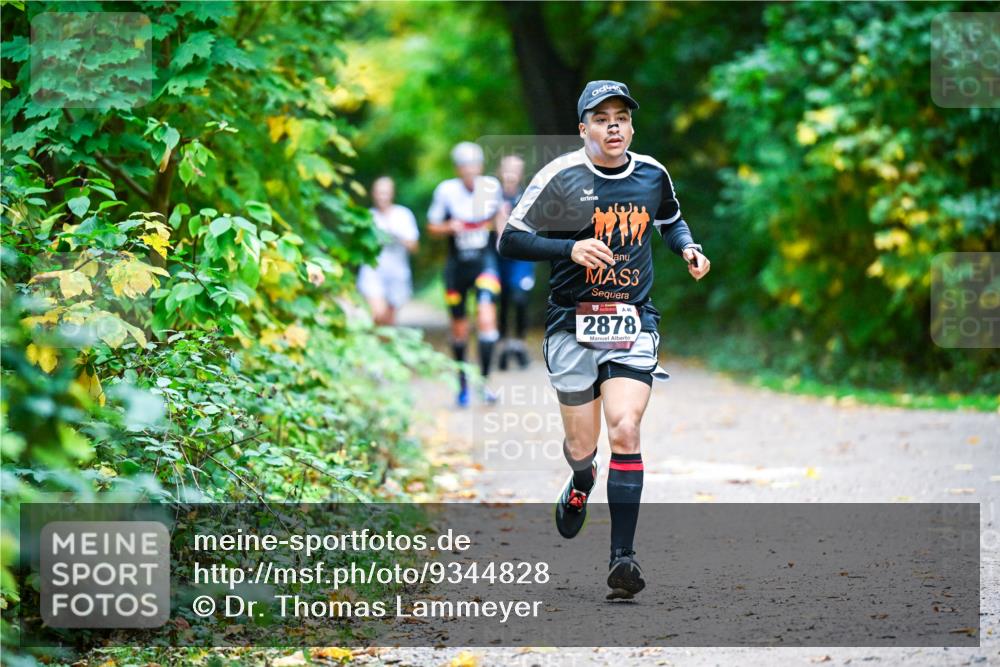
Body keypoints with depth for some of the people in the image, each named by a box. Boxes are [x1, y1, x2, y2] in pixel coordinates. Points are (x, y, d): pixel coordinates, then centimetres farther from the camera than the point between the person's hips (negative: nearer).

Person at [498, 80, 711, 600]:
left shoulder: (652, 175, 5)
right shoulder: (560, 177, -8)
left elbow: (670, 220, 26)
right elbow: (510, 240, -6)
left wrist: (687, 248, 5)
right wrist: (570, 249, -20)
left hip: (633, 324, 1)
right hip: (573, 324, -1)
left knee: (625, 431, -17)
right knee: (582, 447, 6)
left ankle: (622, 557, -16)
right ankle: (581, 483, 46)